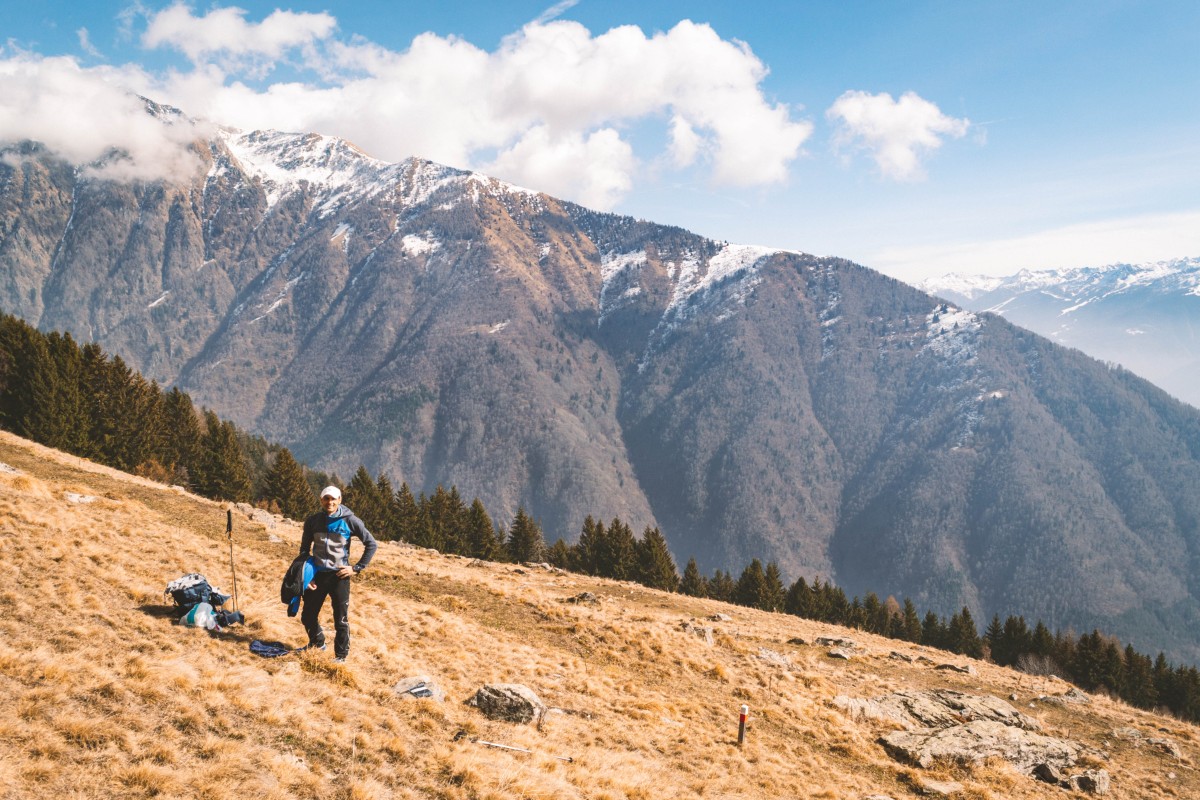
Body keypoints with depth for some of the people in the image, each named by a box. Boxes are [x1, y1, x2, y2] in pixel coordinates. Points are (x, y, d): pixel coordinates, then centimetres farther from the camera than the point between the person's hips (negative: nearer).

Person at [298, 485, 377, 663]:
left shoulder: (350, 521, -7)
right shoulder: (312, 521, 2)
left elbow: (371, 544, -1)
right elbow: (304, 548, 13)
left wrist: (357, 568, -5)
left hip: (339, 576, -3)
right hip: (317, 575, 3)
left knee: (341, 620, 1)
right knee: (308, 616, 12)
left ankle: (341, 655, 16)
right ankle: (317, 643, 38)